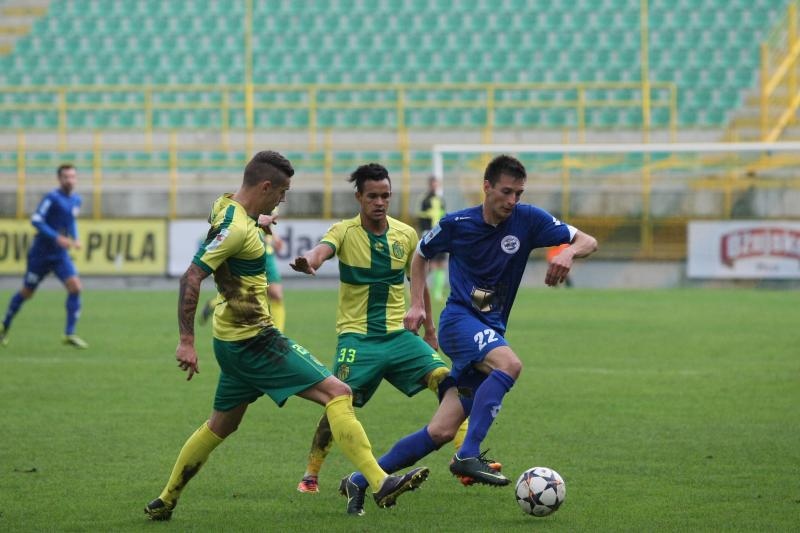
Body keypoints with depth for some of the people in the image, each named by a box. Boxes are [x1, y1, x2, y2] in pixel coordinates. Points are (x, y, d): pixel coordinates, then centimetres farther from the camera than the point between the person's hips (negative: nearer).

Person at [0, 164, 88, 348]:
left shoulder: (76, 200, 7)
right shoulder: (52, 198, -15)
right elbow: (36, 220, -22)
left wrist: (75, 239, 5)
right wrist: (57, 238, -28)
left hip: (60, 255, 5)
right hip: (41, 254, -5)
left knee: (75, 287, -15)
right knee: (26, 293, 6)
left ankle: (69, 334, -11)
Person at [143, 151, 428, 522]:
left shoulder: (229, 207, 8)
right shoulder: (236, 227, -20)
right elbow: (191, 278, -23)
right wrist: (187, 341, -23)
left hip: (236, 340, 11)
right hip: (253, 341, -11)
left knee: (221, 425, 23)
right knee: (338, 393, -14)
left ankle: (165, 502, 30)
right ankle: (380, 484, -22)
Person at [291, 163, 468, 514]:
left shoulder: (406, 235, 4)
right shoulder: (344, 232, -6)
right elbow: (323, 250, -29)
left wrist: (429, 330, 20)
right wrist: (308, 261, -53)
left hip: (399, 334, 3)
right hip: (357, 337, -3)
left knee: (444, 377, -15)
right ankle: (311, 475, 5)